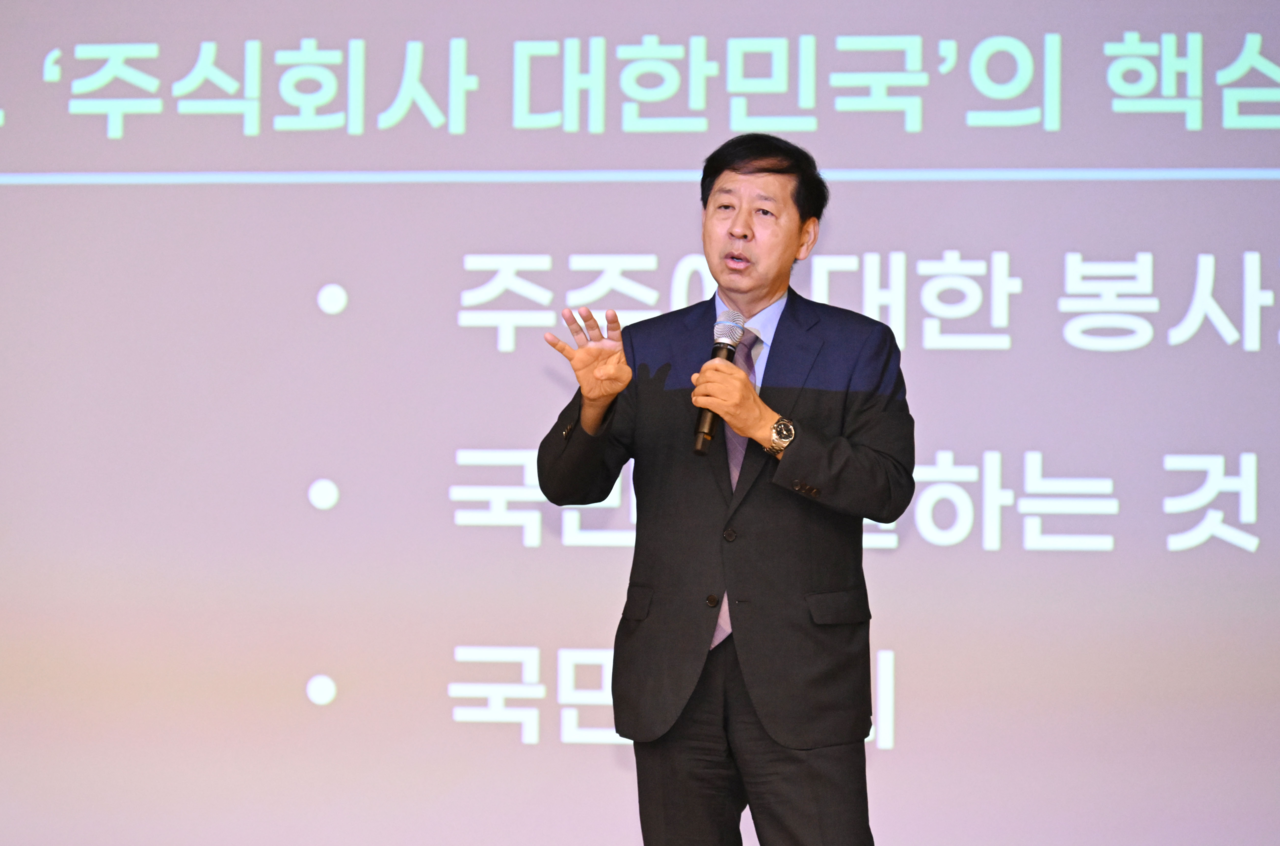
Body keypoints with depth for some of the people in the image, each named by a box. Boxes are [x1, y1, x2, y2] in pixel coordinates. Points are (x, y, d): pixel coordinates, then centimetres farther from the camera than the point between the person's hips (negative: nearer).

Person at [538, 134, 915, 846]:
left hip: (803, 683, -2)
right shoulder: (649, 351, 10)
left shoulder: (858, 349, 4)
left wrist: (767, 426, -19)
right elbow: (566, 486, 3)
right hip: (673, 681, 2)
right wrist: (596, 402, -17)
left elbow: (888, 490, -8)